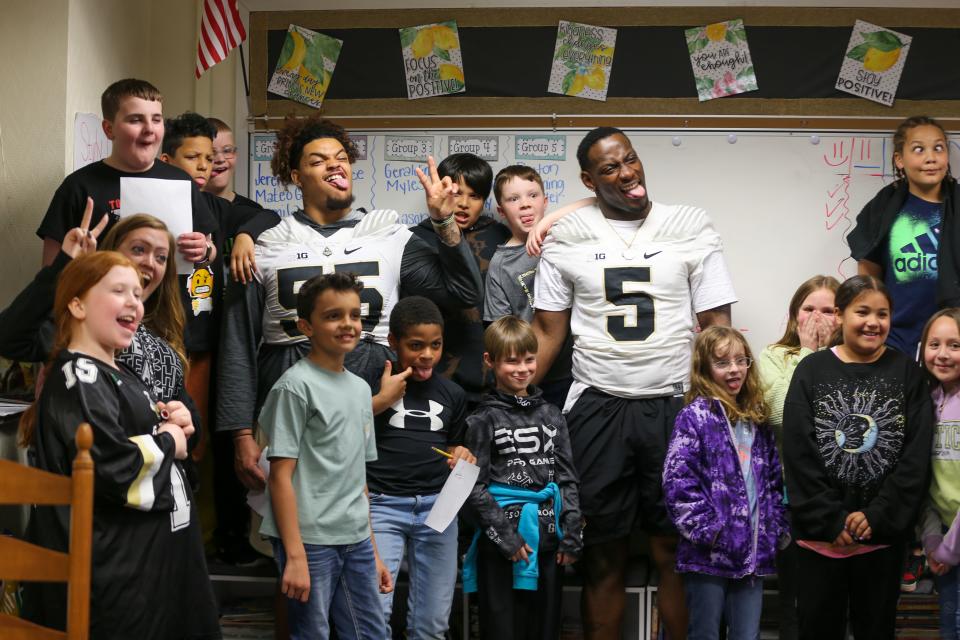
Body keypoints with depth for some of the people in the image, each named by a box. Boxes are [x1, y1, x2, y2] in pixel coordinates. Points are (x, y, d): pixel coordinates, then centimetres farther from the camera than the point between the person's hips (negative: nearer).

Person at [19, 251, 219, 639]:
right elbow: (114, 469, -28)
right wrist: (169, 443, -11)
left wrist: (174, 422, 5)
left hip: (152, 557, 10)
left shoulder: (118, 375, 15)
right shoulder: (76, 379, -16)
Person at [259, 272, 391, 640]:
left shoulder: (360, 388, 13)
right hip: (311, 541, -7)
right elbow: (281, 475, -11)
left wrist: (373, 551, 15)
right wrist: (295, 556, -17)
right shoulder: (296, 385, -8)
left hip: (357, 541, 7)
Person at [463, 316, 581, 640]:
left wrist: (571, 536, 3)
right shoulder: (484, 419, -1)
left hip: (548, 540, 4)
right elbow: (475, 486, -4)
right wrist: (505, 535, -10)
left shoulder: (551, 415, 11)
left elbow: (567, 479, 10)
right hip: (502, 541, -4)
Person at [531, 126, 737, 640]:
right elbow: (548, 331, 6)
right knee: (603, 554, 7)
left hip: (674, 407, -1)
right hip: (597, 409, 1)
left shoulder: (691, 227, 3)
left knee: (675, 551, 3)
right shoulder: (567, 236, 5)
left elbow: (717, 323, 3)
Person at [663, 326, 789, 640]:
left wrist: (778, 528, 10)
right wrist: (705, 529, -17)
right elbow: (678, 481, -14)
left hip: (754, 552, 5)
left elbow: (775, 481, 19)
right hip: (710, 553, -5)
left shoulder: (757, 419, 14)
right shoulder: (695, 416, -6)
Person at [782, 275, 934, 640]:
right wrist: (831, 522, -11)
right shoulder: (811, 371, 1)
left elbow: (916, 458, -3)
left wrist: (876, 517, -11)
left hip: (884, 534, 1)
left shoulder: (906, 373, 3)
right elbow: (799, 456, -5)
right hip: (821, 534, 0)